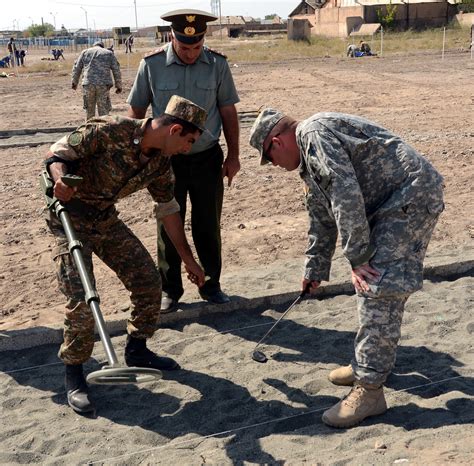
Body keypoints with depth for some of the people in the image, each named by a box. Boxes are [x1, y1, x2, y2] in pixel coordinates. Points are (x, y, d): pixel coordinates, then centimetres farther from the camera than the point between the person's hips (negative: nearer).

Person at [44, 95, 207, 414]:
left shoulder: (160, 163, -3)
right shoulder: (110, 131, -24)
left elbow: (169, 210, 8)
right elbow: (58, 151, -17)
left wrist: (188, 258, 11)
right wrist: (61, 178, -40)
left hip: (106, 220, 7)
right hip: (70, 218, -6)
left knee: (149, 281, 1)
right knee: (81, 299, -15)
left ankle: (137, 351, 23)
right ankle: (74, 373, 6)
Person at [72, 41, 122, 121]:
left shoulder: (85, 52, 17)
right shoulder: (109, 53, 15)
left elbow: (77, 68, 16)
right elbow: (116, 70, 9)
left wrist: (74, 82, 26)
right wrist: (118, 86, 13)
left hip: (88, 84, 1)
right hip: (103, 85, -1)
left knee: (89, 110, 13)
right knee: (103, 110, 1)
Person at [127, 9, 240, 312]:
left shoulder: (217, 65, -3)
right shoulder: (152, 65, -7)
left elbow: (228, 111, 4)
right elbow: (137, 112, 2)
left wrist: (233, 155, 4)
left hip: (207, 159, 1)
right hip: (167, 160, -1)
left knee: (209, 226, 10)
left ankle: (210, 284, 26)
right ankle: (170, 290, 22)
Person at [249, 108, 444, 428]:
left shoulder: (314, 132, -12)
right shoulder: (309, 163, 21)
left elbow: (346, 193, -22)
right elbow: (322, 220, 29)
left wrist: (358, 257, -19)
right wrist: (315, 270, 35)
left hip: (412, 194, -11)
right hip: (388, 205, 11)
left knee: (378, 290, -13)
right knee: (374, 284, 15)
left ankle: (370, 389, -7)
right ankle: (371, 364, 29)